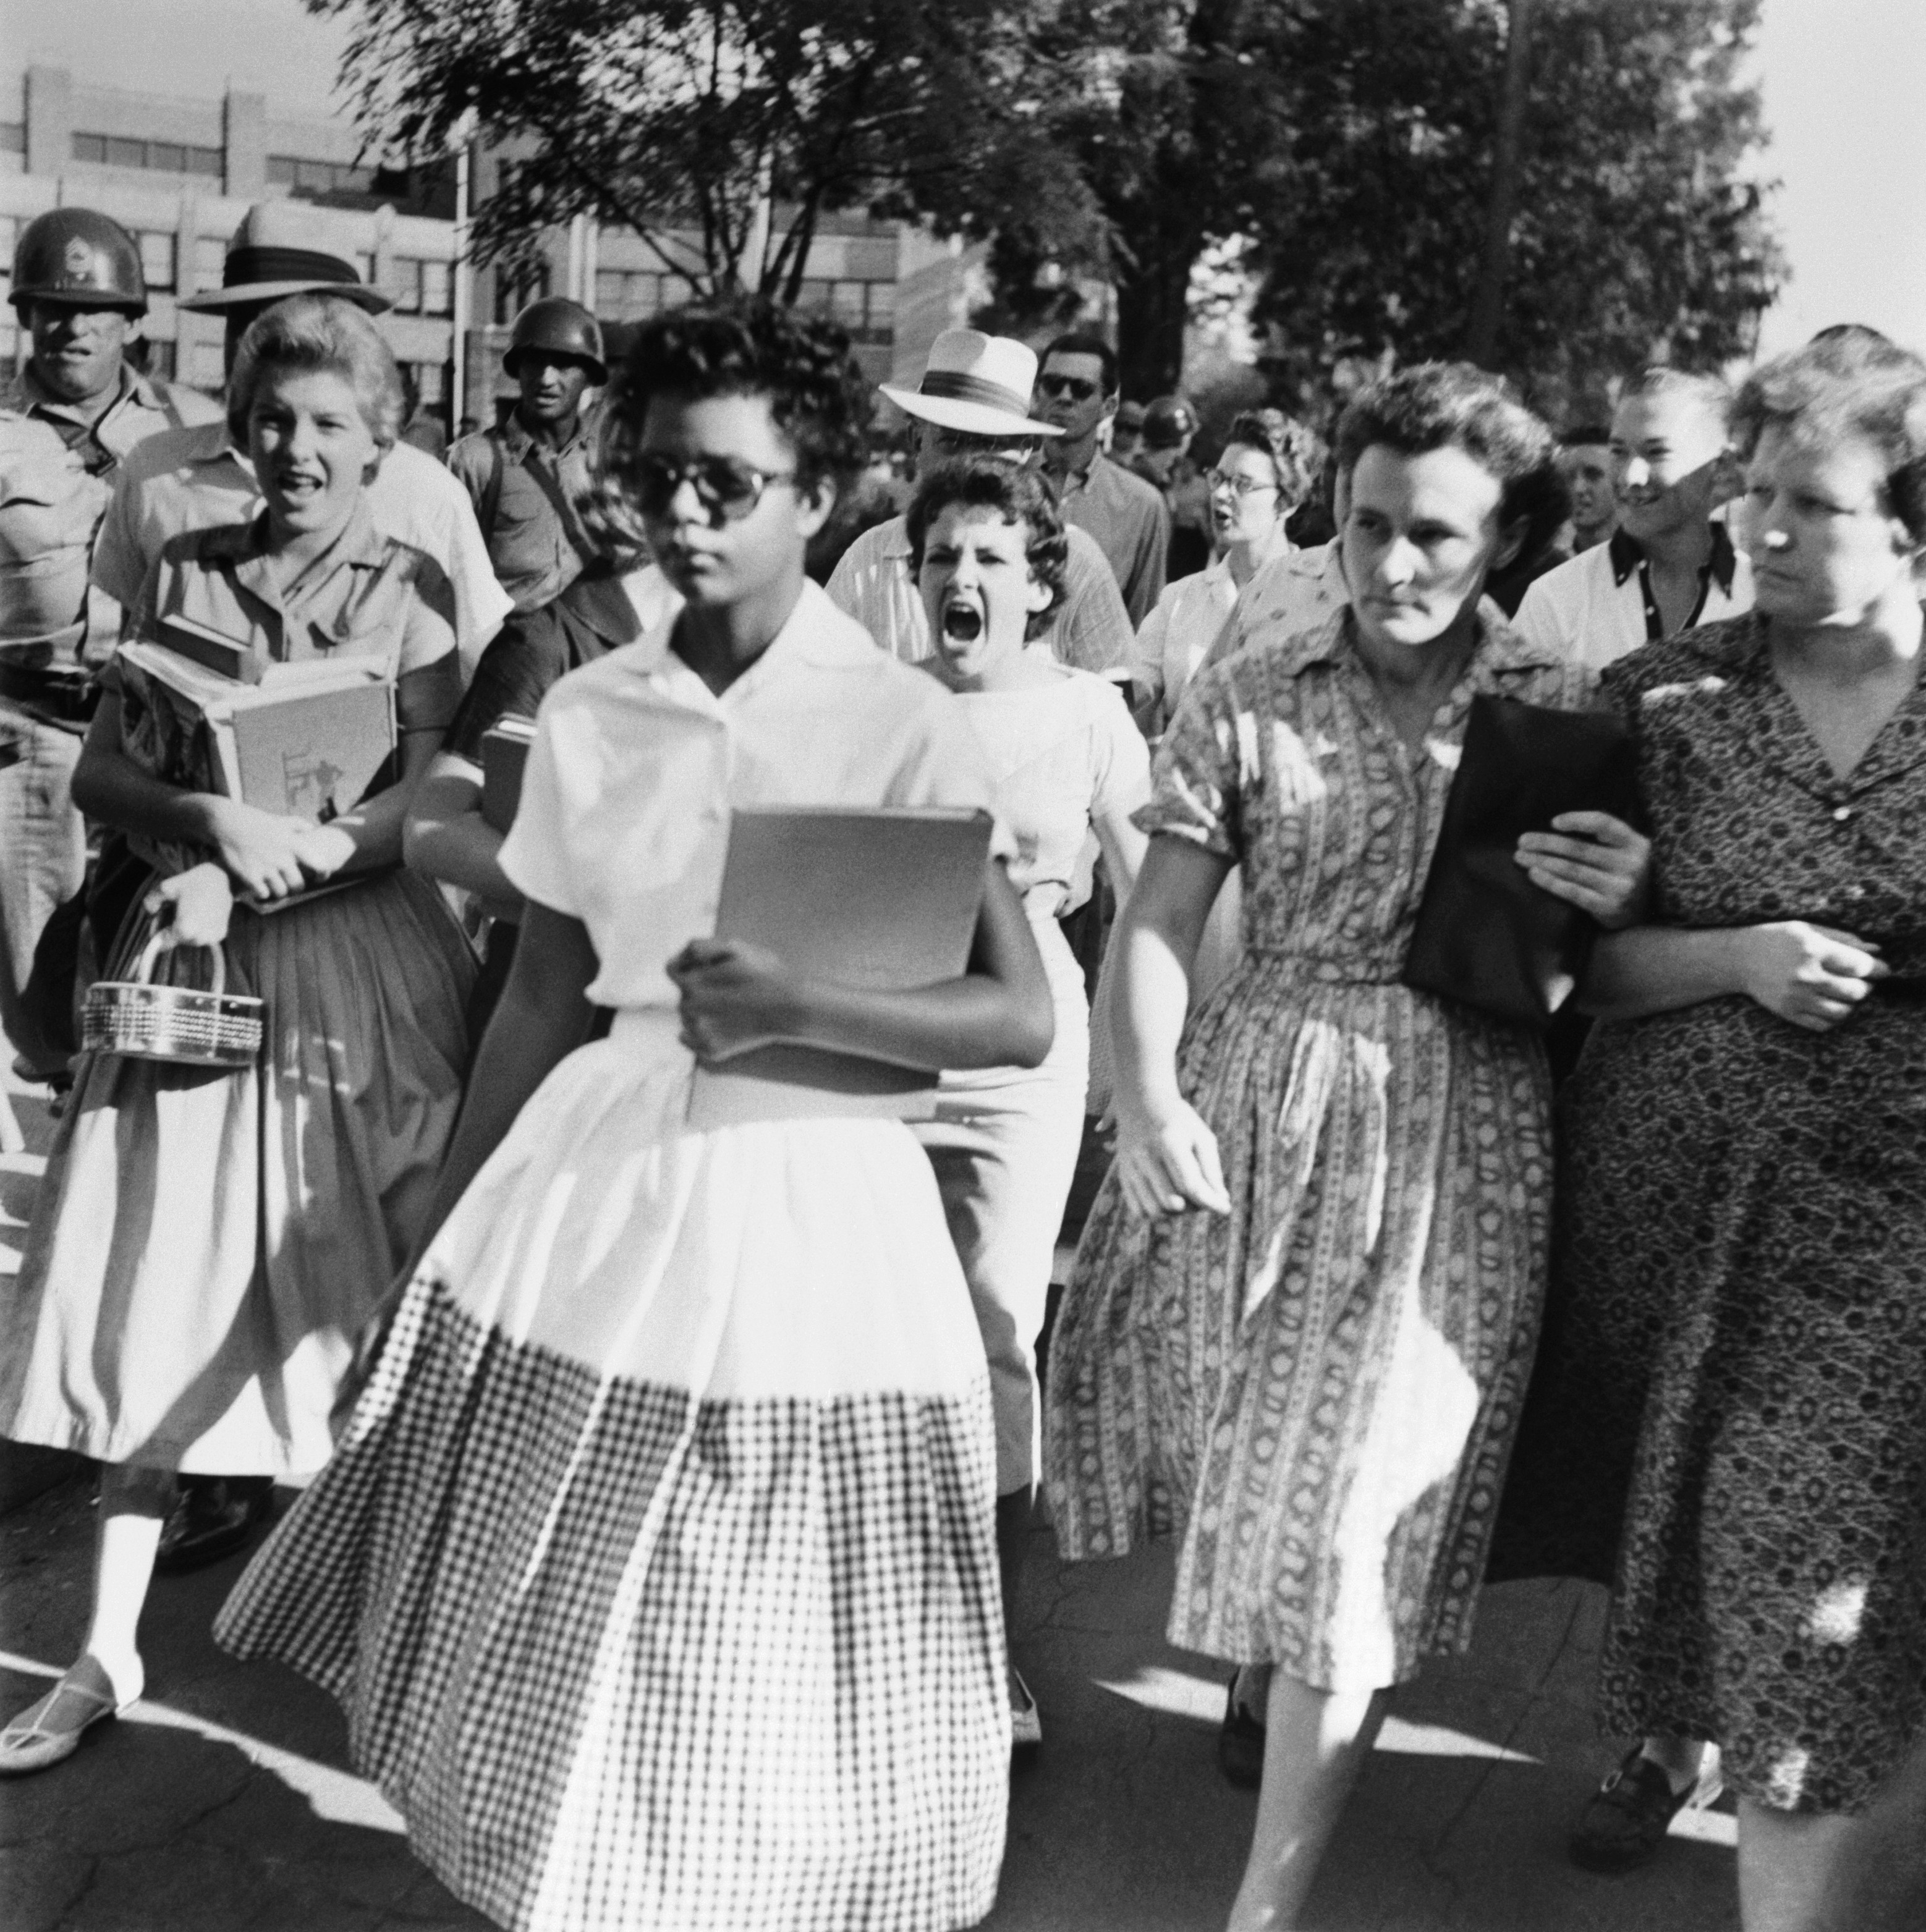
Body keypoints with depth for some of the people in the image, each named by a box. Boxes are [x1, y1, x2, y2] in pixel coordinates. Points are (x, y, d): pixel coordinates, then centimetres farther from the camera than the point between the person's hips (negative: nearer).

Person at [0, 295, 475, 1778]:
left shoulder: (412, 592, 1)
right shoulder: (185, 575, 8)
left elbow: (429, 810, -8)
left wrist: (256, 869, -17)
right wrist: (216, 820, -16)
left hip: (359, 966, -2)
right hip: (200, 963, 2)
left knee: (373, 1307, 3)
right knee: (153, 1299, 5)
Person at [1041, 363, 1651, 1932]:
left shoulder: (1565, 712, 1)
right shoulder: (1249, 699, 1)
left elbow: (1608, 964, 6)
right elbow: (1160, 918, -1)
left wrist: (1624, 902, -17)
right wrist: (1146, 1098, -15)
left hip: (1453, 1132, -1)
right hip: (1253, 1103, 2)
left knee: (1355, 1500, 0)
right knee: (1248, 1452, 15)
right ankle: (1268, 1655, 49)